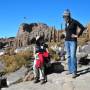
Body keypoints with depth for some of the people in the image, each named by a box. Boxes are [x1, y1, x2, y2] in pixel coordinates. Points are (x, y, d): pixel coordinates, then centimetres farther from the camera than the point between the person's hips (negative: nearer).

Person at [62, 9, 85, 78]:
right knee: (68, 56, 9)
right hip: (66, 41, 7)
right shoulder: (66, 23, 12)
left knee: (73, 56, -12)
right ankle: (70, 70, 17)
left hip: (73, 41, -7)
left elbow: (82, 28, -15)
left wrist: (78, 35, -12)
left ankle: (74, 72, -8)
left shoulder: (74, 22, -9)